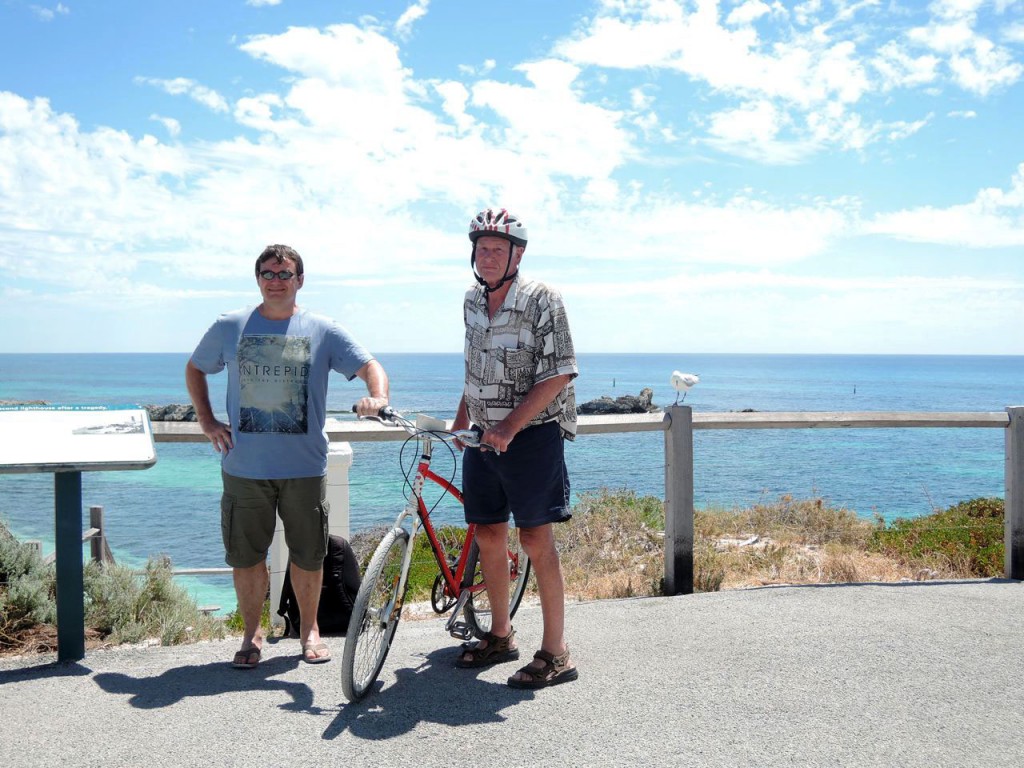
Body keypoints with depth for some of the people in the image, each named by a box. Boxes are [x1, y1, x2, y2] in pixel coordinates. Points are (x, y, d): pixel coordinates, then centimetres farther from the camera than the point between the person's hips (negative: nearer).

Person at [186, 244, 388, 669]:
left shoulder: (323, 330, 2)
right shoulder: (230, 327, 5)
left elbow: (369, 365, -2)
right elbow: (195, 369, 19)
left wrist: (377, 396, -25)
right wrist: (206, 420, 6)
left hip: (304, 469, 0)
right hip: (244, 469, 1)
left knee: (308, 556, 8)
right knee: (246, 557, 7)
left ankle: (309, 629, 30)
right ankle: (252, 633, 26)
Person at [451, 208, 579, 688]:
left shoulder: (541, 300, -13)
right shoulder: (472, 301, 8)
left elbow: (558, 376, -18)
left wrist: (511, 425, -23)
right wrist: (462, 417, 19)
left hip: (532, 434, -7)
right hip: (484, 435, 7)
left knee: (536, 539, -8)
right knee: (487, 535, 10)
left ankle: (556, 653, 1)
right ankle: (500, 636, 26)